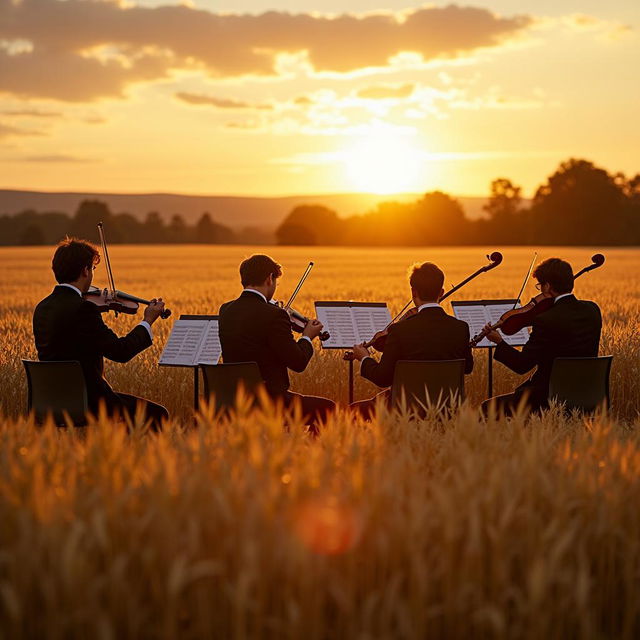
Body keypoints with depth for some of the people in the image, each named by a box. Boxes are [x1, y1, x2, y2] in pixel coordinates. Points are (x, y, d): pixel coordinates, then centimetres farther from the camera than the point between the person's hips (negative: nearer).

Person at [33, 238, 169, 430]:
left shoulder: (42, 308, 5)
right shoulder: (82, 308, -20)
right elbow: (121, 351, -18)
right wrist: (148, 321, -5)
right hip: (86, 400, -9)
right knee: (157, 414, 2)